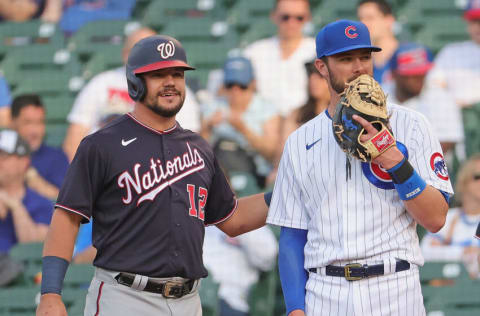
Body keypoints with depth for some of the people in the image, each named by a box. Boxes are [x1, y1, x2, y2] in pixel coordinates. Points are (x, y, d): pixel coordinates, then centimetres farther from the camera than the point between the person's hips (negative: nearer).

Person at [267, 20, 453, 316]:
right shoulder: (300, 142, 11)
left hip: (395, 292, -2)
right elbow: (292, 235, 10)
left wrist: (397, 163, -17)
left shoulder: (410, 125, 3)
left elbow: (436, 219, -4)